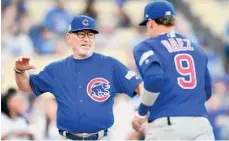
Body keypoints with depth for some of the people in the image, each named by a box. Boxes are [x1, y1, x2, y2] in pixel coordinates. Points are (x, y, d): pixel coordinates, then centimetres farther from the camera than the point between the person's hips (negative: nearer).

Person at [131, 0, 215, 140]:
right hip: (201, 123, 4)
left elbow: (154, 80, -15)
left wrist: (141, 114, -3)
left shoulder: (146, 47, 4)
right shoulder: (197, 49, 22)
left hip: (166, 125, -4)